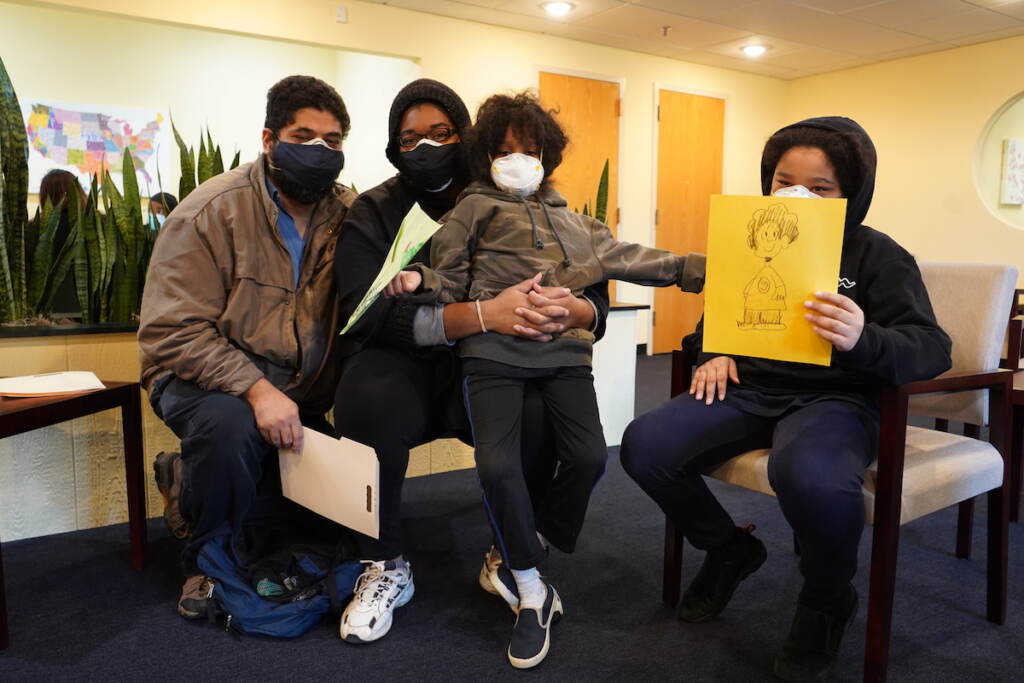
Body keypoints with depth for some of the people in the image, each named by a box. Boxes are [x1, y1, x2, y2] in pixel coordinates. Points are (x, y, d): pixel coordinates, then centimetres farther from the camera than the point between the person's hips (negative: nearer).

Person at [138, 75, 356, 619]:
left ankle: (188, 486, 16)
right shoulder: (212, 212, -14)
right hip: (205, 376, -5)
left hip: (300, 389, 5)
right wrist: (255, 388, -31)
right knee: (230, 425, -36)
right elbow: (173, 332, -18)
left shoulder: (347, 214, 0)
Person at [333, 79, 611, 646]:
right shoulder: (374, 212, -1)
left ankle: (508, 557, 2)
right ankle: (386, 568, -7)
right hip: (406, 367, -1)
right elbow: (370, 314, -19)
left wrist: (568, 311, -27)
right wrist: (484, 314, -31)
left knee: (540, 412, -29)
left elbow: (596, 298, 0)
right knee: (369, 396, -33)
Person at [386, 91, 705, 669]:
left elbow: (625, 257, 23)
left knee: (590, 457, -17)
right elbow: (451, 279, 9)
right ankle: (534, 595, 0)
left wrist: (697, 268, 19)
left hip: (565, 351, 4)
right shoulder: (474, 208, 14)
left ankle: (528, 545, 14)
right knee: (497, 464, -21)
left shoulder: (573, 222, 26)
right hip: (494, 351, -3)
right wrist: (420, 281, -13)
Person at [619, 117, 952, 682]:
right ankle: (729, 550, 12)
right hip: (748, 389, 5)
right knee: (643, 446, -18)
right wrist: (713, 353, 1)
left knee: (813, 478, -40)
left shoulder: (876, 255, 0)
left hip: (832, 397, -4)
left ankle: (826, 603, -3)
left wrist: (864, 340, -31)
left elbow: (932, 348, -9)